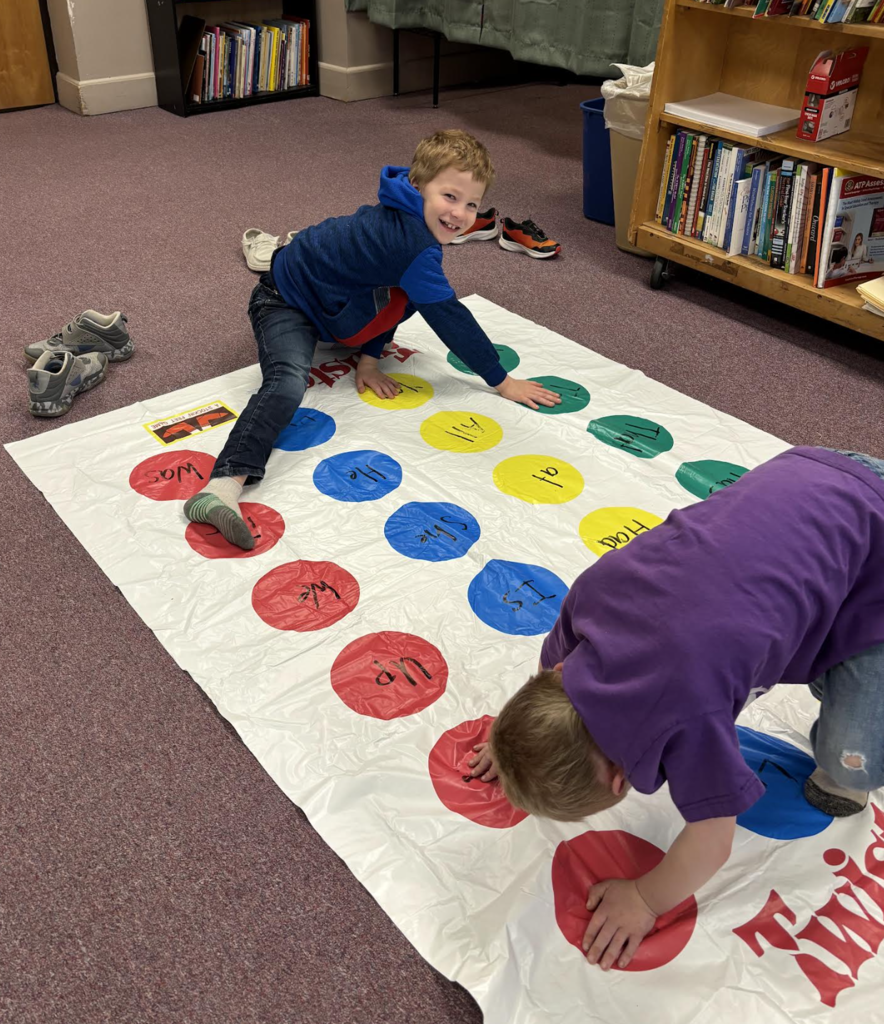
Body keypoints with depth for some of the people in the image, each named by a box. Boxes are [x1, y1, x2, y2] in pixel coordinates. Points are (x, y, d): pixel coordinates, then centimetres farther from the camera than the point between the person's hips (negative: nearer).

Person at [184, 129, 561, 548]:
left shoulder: (406, 218, -4)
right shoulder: (412, 244, -33)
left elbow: (387, 292, 4)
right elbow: (450, 318, -28)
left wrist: (370, 357, -5)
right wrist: (501, 381, -19)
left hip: (328, 297, 10)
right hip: (285, 302, -10)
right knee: (288, 383, -32)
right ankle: (225, 483, -44)